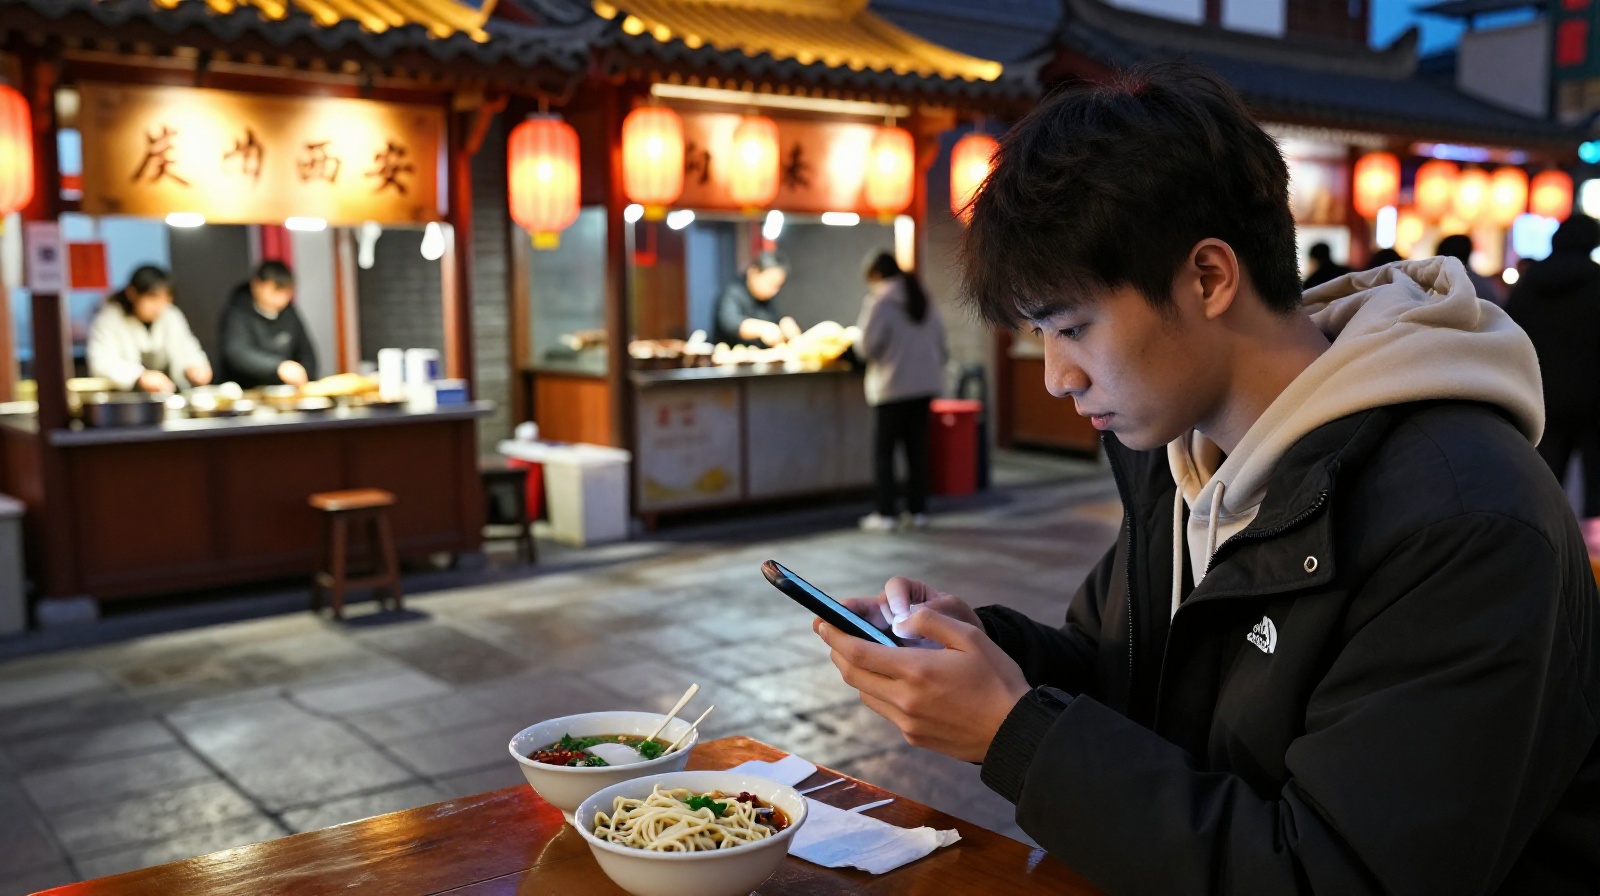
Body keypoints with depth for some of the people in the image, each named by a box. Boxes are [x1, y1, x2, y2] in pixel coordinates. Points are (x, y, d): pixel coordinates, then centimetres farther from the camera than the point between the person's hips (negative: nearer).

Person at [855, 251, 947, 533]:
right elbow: (940, 340, 14)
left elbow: (868, 345, -13)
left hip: (892, 386, -6)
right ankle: (918, 511, 13)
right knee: (917, 448, 10)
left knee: (884, 450, 2)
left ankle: (884, 513, 2)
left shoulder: (879, 301, -11)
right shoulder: (923, 300, 11)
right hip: (926, 383, 6)